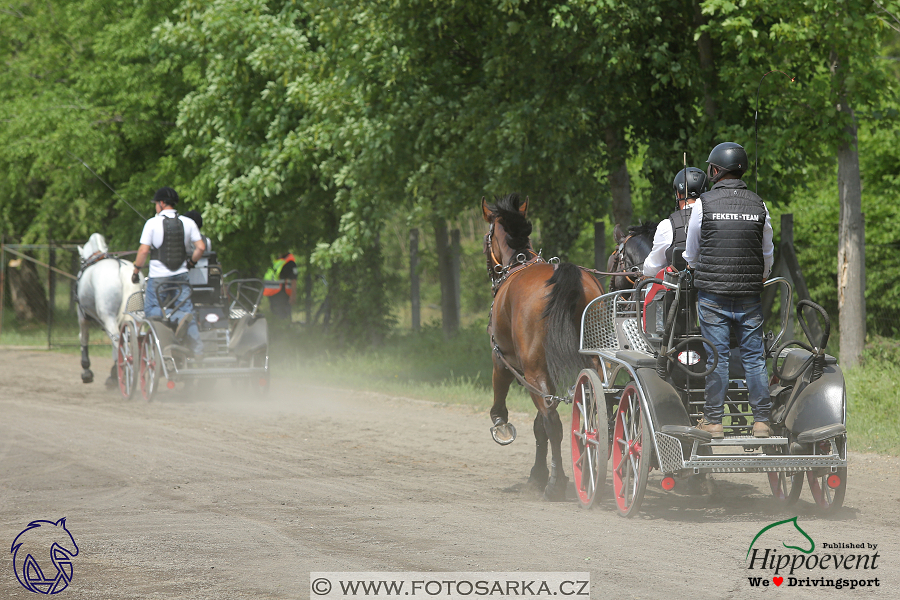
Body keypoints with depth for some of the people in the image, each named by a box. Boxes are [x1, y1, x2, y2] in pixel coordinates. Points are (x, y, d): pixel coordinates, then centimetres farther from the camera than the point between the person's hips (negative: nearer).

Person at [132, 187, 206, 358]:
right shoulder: (188, 223, 3)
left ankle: (179, 318, -24)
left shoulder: (152, 223, -7)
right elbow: (201, 247, 0)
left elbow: (144, 250, -11)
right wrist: (190, 262, 18)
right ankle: (197, 346, -5)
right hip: (181, 276, 4)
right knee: (185, 307, 9)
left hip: (158, 277, -4)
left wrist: (136, 270, 2)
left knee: (151, 310, 5)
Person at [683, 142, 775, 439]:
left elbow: (691, 253, 8)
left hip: (712, 294, -2)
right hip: (750, 294, 2)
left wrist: (695, 268, 30)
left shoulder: (704, 204, -4)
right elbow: (768, 254, 14)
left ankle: (713, 421, 3)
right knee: (754, 357, 5)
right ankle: (761, 420, 4)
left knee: (716, 356, 1)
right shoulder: (758, 205, 3)